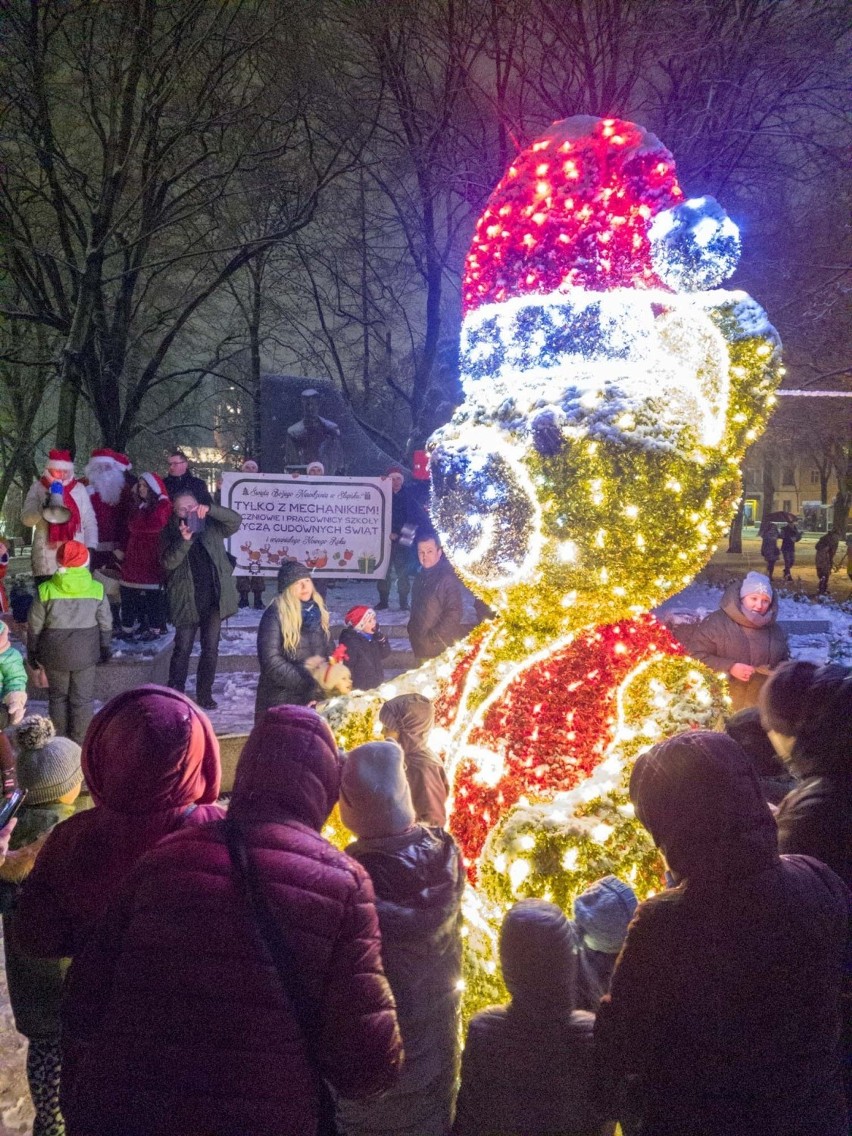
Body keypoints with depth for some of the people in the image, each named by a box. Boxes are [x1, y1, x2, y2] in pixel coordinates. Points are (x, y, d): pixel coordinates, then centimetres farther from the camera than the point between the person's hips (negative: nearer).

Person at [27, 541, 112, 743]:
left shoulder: (46, 590, -11)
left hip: (55, 653, 0)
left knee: (57, 696, 18)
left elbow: (34, 626, -4)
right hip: (85, 653, 0)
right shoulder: (97, 590, -8)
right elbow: (106, 624, 0)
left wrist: (32, 652, 9)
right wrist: (105, 649, 14)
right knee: (83, 699, 11)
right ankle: (81, 742, 16)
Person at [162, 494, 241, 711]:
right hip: (187, 600, -2)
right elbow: (168, 562, -11)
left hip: (213, 598, 2)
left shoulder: (211, 527, 7)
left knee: (210, 648, 6)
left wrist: (210, 510, -21)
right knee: (183, 648, 2)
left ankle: (204, 694, 16)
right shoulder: (170, 533, 3)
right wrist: (184, 540, -25)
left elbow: (235, 520, -8)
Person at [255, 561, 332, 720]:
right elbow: (272, 662, -18)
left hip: (314, 701, 5)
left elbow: (328, 655, 15)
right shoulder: (275, 615, -11)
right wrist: (309, 682, -19)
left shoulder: (318, 612, 8)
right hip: (280, 703, -5)